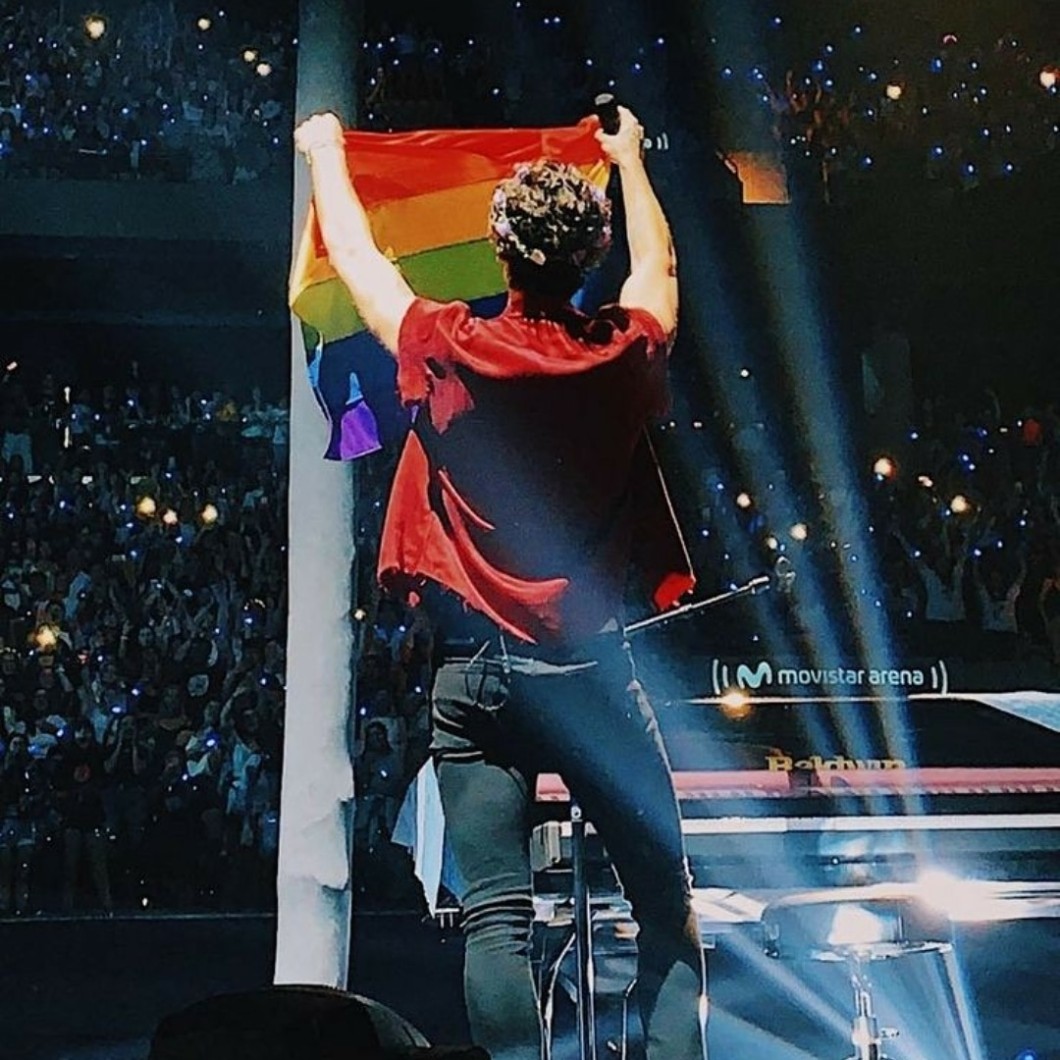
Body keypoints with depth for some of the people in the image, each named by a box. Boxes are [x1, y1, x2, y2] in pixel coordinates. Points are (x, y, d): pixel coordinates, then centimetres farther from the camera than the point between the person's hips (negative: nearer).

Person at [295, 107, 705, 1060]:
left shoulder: (451, 353, -5)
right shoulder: (624, 356, 0)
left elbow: (356, 258, 13)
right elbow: (657, 267, 23)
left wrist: (326, 154, 30)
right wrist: (629, 158, 39)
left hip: (478, 671, -1)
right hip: (593, 669, 1)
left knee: (496, 918, -3)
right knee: (666, 900, 9)